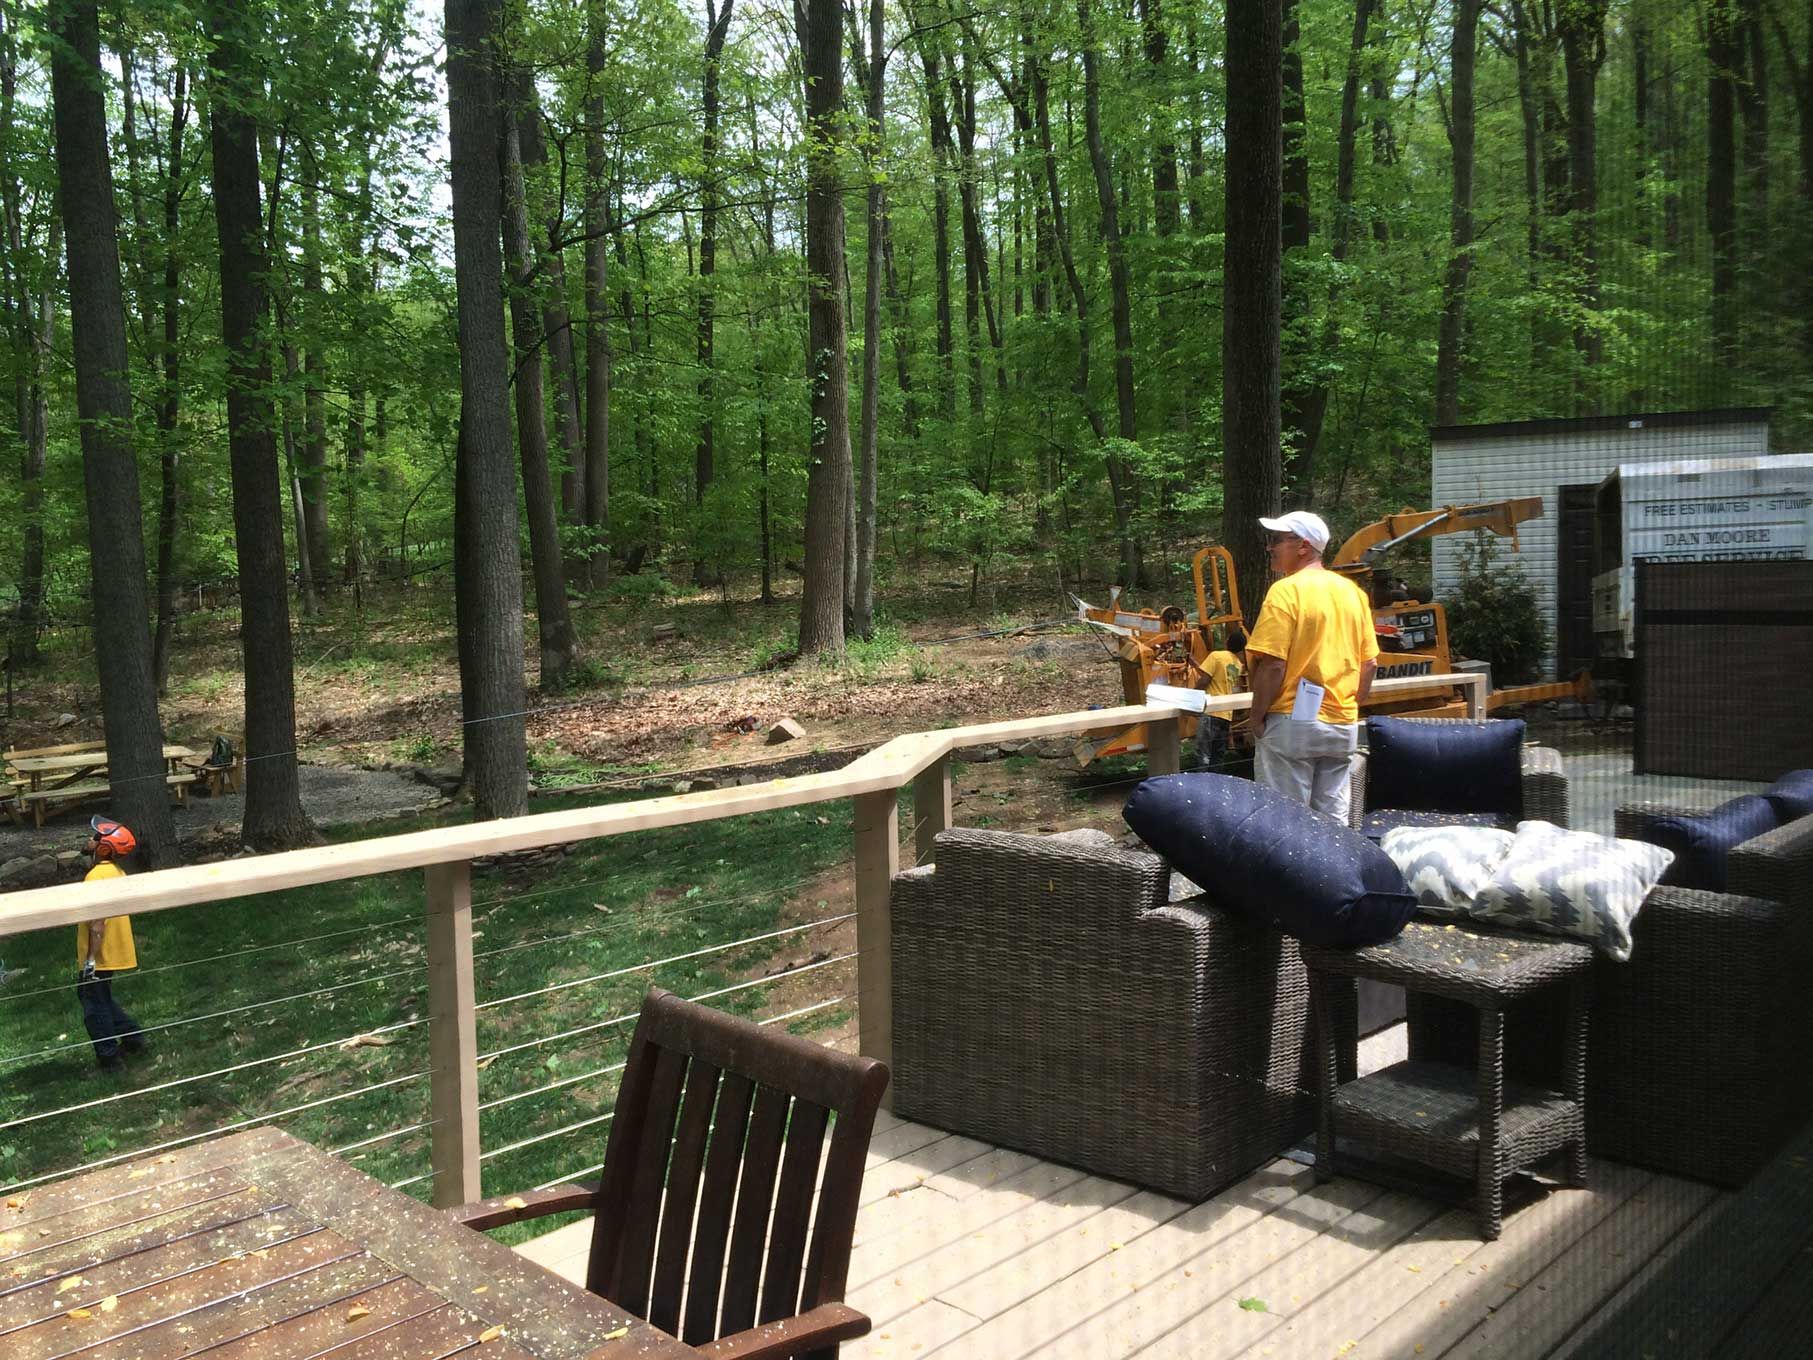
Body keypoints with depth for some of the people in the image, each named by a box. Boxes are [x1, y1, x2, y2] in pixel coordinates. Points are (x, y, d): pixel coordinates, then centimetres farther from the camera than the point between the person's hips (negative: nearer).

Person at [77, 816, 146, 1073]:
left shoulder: (97, 876, -22)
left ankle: (109, 1059, 12)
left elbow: (97, 923, -25)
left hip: (99, 957, -9)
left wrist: (91, 959, -22)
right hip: (113, 952, 9)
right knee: (102, 1001, 23)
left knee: (95, 1008, 4)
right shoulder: (116, 872, 7)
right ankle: (133, 1038, 27)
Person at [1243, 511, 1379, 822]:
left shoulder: (1286, 590, -12)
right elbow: (1370, 662, 13)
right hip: (1343, 725, 7)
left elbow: (1272, 664, -17)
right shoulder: (1353, 592, 10)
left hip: (1292, 723, -7)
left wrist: (1257, 717, -8)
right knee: (1333, 819, 12)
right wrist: (1350, 706, 19)